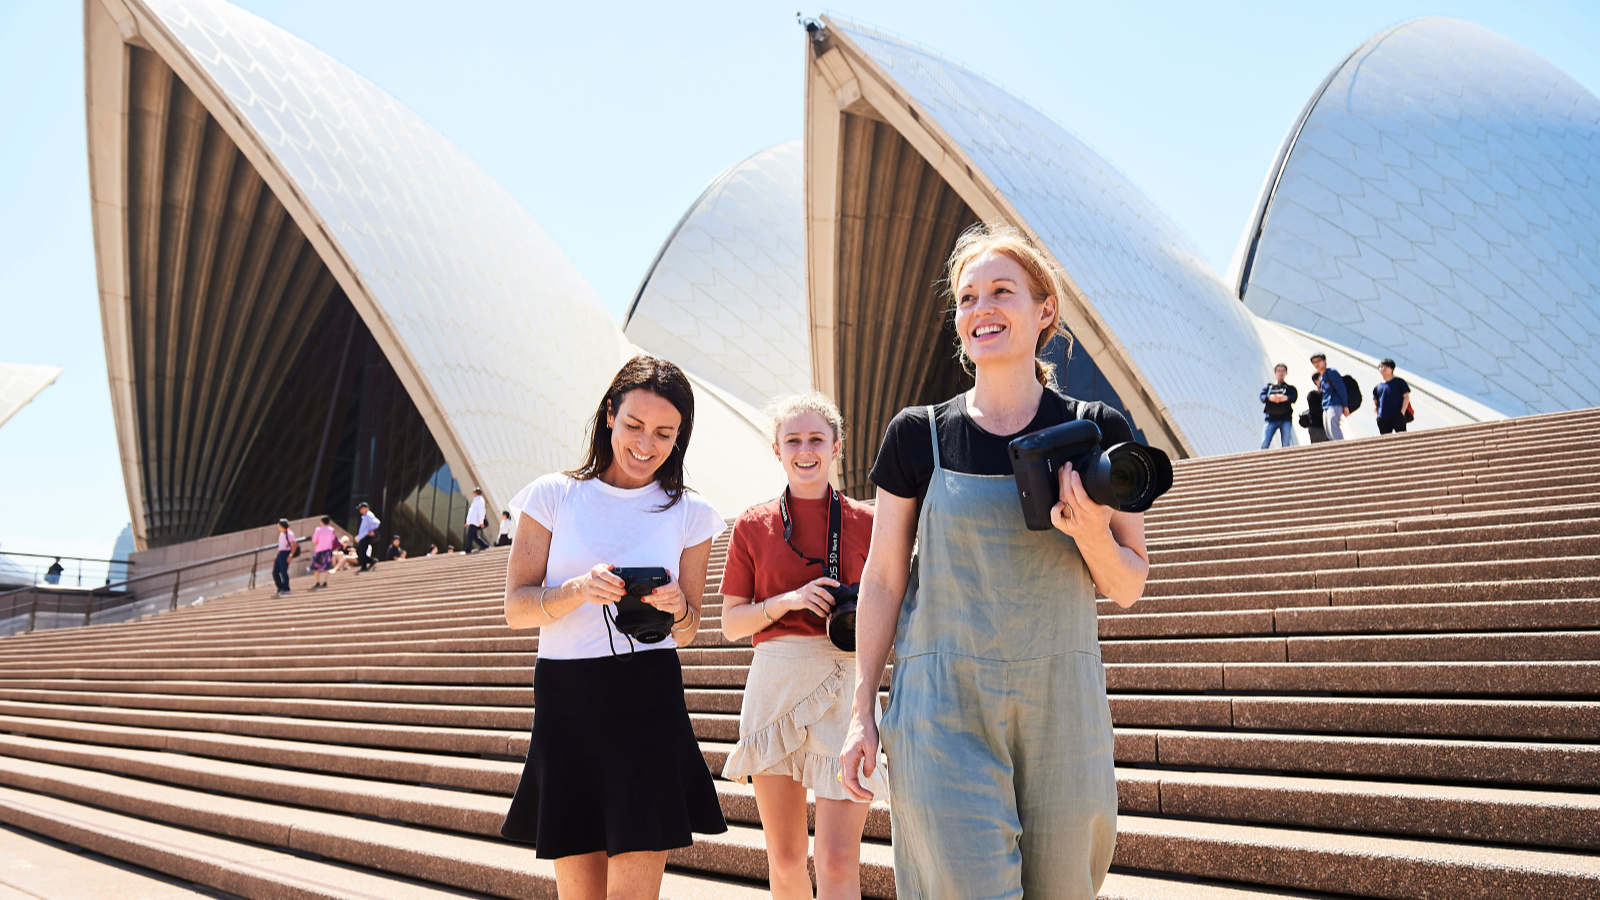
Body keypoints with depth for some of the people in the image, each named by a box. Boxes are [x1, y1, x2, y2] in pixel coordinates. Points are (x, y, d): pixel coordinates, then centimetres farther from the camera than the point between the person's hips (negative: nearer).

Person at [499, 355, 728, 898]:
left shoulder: (689, 514, 8)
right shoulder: (552, 496, 5)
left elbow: (686, 633, 12)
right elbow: (516, 608, 1)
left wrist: (676, 607, -12)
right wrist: (580, 589, -18)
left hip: (649, 700, 0)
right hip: (563, 699, 1)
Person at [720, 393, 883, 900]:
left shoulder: (866, 523, 6)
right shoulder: (753, 526, 9)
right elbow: (731, 622, 8)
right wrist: (786, 601, -10)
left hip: (846, 684, -1)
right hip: (775, 682, 2)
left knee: (838, 859, -10)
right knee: (784, 858, 9)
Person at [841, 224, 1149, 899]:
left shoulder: (1096, 432, 3)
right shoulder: (918, 435, 1)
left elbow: (1127, 589, 7)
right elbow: (883, 578, 6)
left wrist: (1091, 533, -14)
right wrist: (863, 710, 4)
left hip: (1061, 705, 2)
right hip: (941, 705, -1)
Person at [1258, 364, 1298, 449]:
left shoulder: (1290, 387, 17)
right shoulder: (1269, 386, 20)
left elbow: (1294, 397, -3)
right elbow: (1262, 397, 1)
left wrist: (1285, 398, -26)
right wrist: (1270, 397, -22)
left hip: (1286, 420, 0)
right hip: (1271, 419, 0)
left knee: (1286, 444, -6)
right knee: (1264, 444, -13)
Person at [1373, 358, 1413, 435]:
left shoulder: (1399, 382, 6)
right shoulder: (1377, 387, 16)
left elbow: (1406, 397, 2)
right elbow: (1375, 403, 18)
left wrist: (1402, 412, -9)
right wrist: (1376, 415, 2)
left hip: (1397, 417, -4)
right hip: (1382, 419, 4)